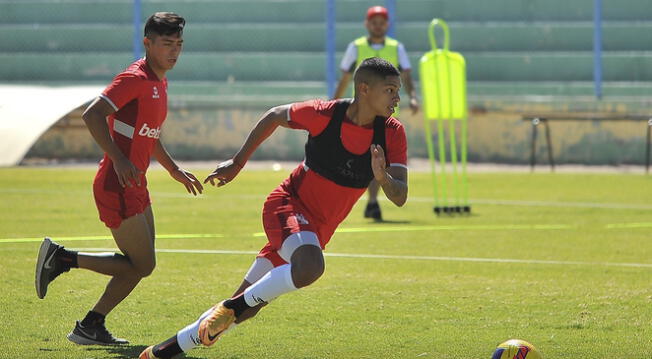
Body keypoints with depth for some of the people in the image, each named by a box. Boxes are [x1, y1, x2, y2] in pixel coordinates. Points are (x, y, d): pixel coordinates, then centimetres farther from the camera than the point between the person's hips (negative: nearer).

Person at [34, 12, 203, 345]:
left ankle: (91, 327, 17)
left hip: (136, 186, 10)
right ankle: (61, 258, 0)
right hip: (118, 188, -10)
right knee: (142, 265, -8)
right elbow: (92, 115, -25)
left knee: (140, 264, 11)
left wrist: (174, 170, 31)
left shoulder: (159, 83, 16)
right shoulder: (135, 78, -15)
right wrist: (119, 159, -30)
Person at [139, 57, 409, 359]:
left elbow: (399, 198, -13)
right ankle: (231, 308, -17)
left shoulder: (392, 134, -10)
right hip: (288, 204, -4)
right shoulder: (324, 114, -17)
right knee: (310, 267, -36)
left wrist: (382, 177, -35)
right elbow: (275, 116, 3)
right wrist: (237, 162, 8)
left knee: (245, 306, 4)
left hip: (318, 229, 4)